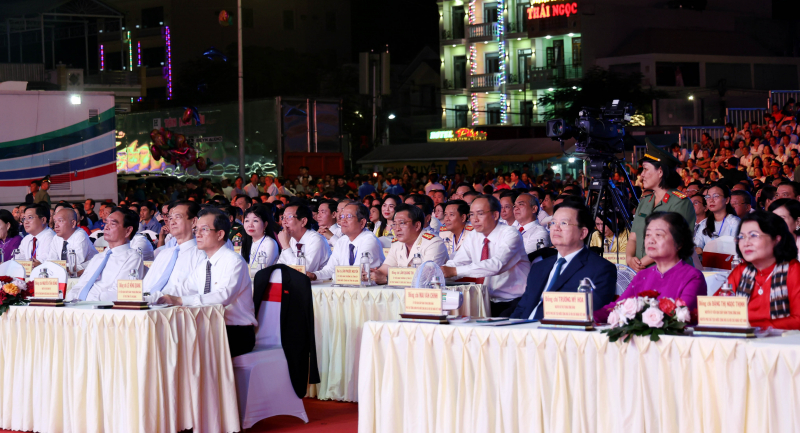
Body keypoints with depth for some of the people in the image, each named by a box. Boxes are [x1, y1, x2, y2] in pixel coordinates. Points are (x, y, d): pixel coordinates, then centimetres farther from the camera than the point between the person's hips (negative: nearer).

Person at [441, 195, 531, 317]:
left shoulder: (510, 234, -12)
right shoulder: (473, 238, 9)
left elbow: (496, 265, -28)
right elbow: (455, 263, 1)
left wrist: (455, 271, -35)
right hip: (489, 302, 6)